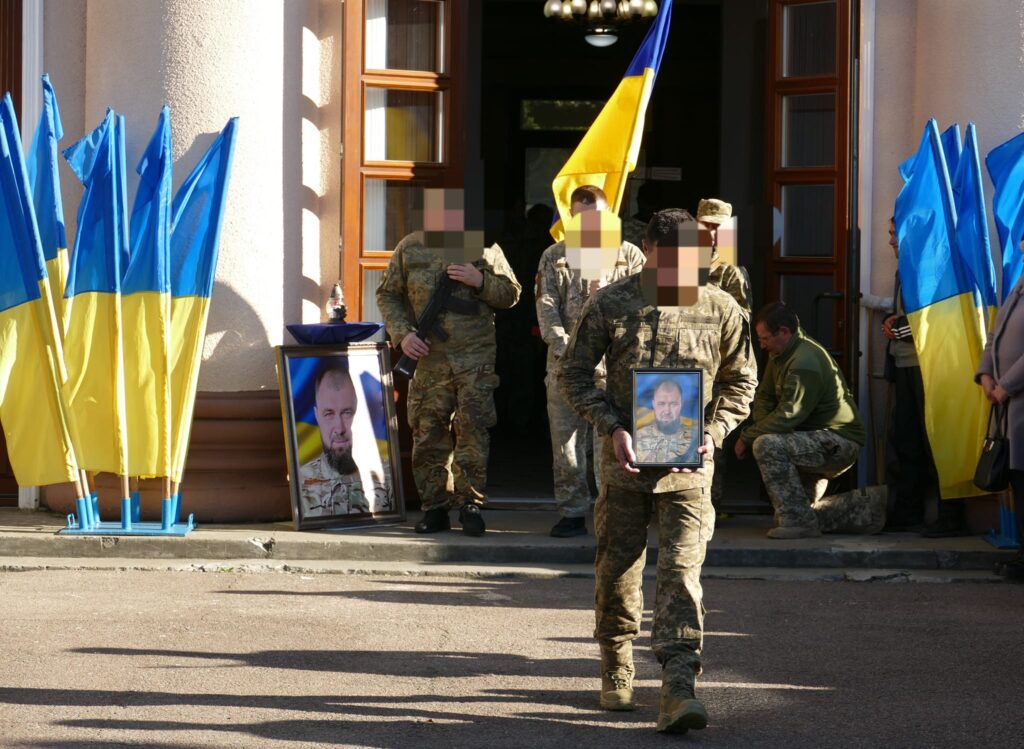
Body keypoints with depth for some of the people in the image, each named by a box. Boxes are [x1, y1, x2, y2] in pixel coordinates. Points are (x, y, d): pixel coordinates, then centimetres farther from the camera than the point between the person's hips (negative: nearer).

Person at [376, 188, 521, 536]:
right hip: (428, 357, 1)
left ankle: (471, 504, 1)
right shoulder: (410, 248, 8)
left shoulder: (484, 248, 7)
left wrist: (481, 281, -9)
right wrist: (402, 334, -2)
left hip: (475, 358, -1)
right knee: (428, 432, 1)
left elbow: (510, 294, 11)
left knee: (473, 428, -6)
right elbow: (388, 294, 13)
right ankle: (435, 506, 9)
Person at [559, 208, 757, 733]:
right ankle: (616, 672, 31)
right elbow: (573, 373, 2)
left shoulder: (719, 310, 1)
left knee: (681, 572, -12)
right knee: (617, 571, 10)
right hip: (624, 463, 1)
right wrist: (613, 428, -10)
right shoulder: (610, 305, -2)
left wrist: (714, 432, -5)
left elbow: (741, 381, 12)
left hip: (687, 465, -1)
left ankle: (678, 689, -19)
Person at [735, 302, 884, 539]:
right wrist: (757, 430, -9)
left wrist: (747, 437, -19)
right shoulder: (780, 356, 10)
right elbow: (764, 397, 11)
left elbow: (788, 416, -27)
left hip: (838, 443, -11)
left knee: (766, 446, -31)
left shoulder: (805, 363, -23)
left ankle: (797, 520, -28)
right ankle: (867, 507, 20)